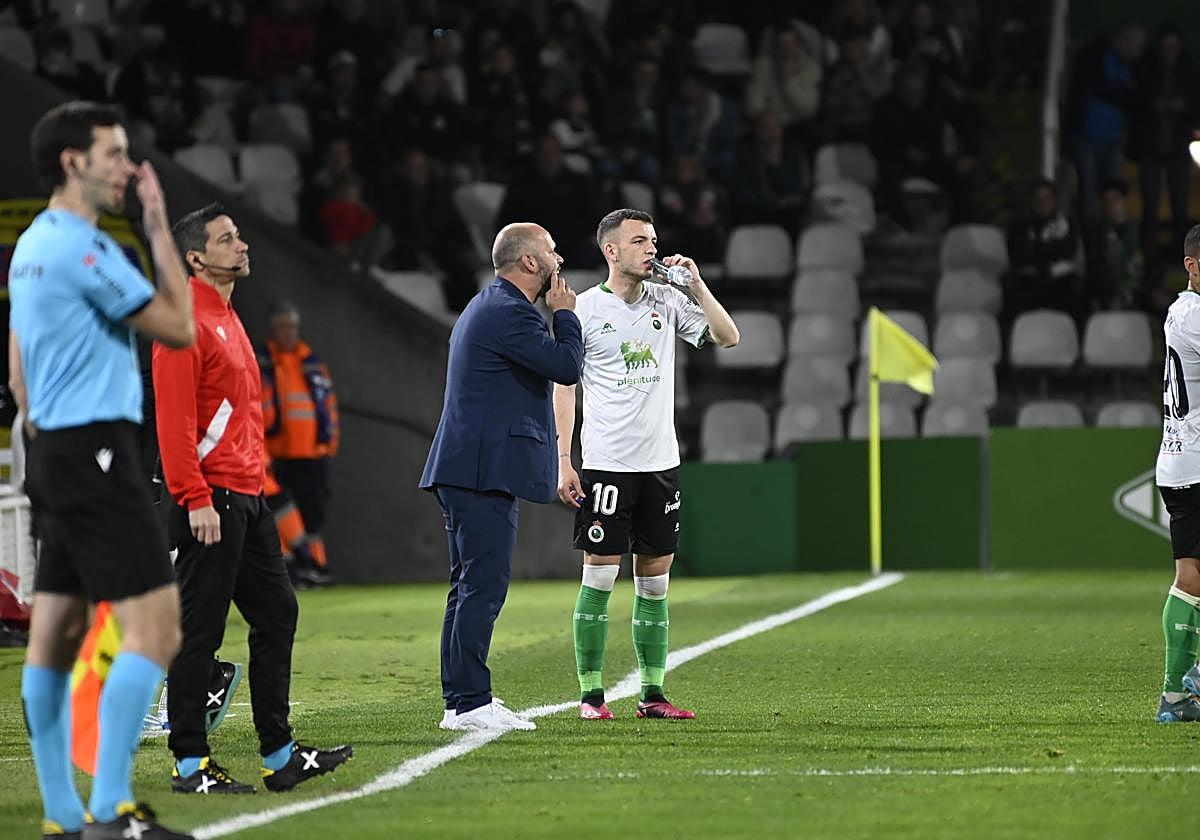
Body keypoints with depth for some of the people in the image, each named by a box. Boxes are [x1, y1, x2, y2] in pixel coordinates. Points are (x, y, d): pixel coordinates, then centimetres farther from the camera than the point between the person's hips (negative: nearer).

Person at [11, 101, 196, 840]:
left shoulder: (32, 246, 16)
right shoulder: (84, 248, -15)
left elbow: (18, 370, 21)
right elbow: (179, 328, -9)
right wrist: (160, 227, -5)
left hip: (54, 449, 11)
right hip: (95, 450, -11)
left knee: (58, 633, 8)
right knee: (155, 625, -12)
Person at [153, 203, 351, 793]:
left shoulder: (226, 318, 19)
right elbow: (174, 419, -19)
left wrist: (253, 486, 19)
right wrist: (196, 499, -23)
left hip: (246, 497, 10)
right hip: (210, 503, -10)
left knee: (276, 614, 11)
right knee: (199, 631, -5)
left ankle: (280, 756, 16)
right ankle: (190, 765, 0)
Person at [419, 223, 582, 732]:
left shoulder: (488, 307, 21)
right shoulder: (508, 313, -14)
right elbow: (567, 366, -15)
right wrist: (565, 313, -3)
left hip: (464, 470, 11)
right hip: (485, 471, -11)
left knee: (470, 586, 13)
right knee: (483, 586, -11)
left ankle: (461, 699, 16)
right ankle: (470, 704, -12)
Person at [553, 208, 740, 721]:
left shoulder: (667, 301, 8)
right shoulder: (585, 309, -3)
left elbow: (727, 337, 4)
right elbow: (563, 386, -1)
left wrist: (696, 283, -4)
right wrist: (564, 462, -7)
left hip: (661, 462, 4)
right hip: (605, 463, -4)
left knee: (655, 579, 6)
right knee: (600, 576, -4)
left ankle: (652, 694, 11)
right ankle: (590, 693, 2)